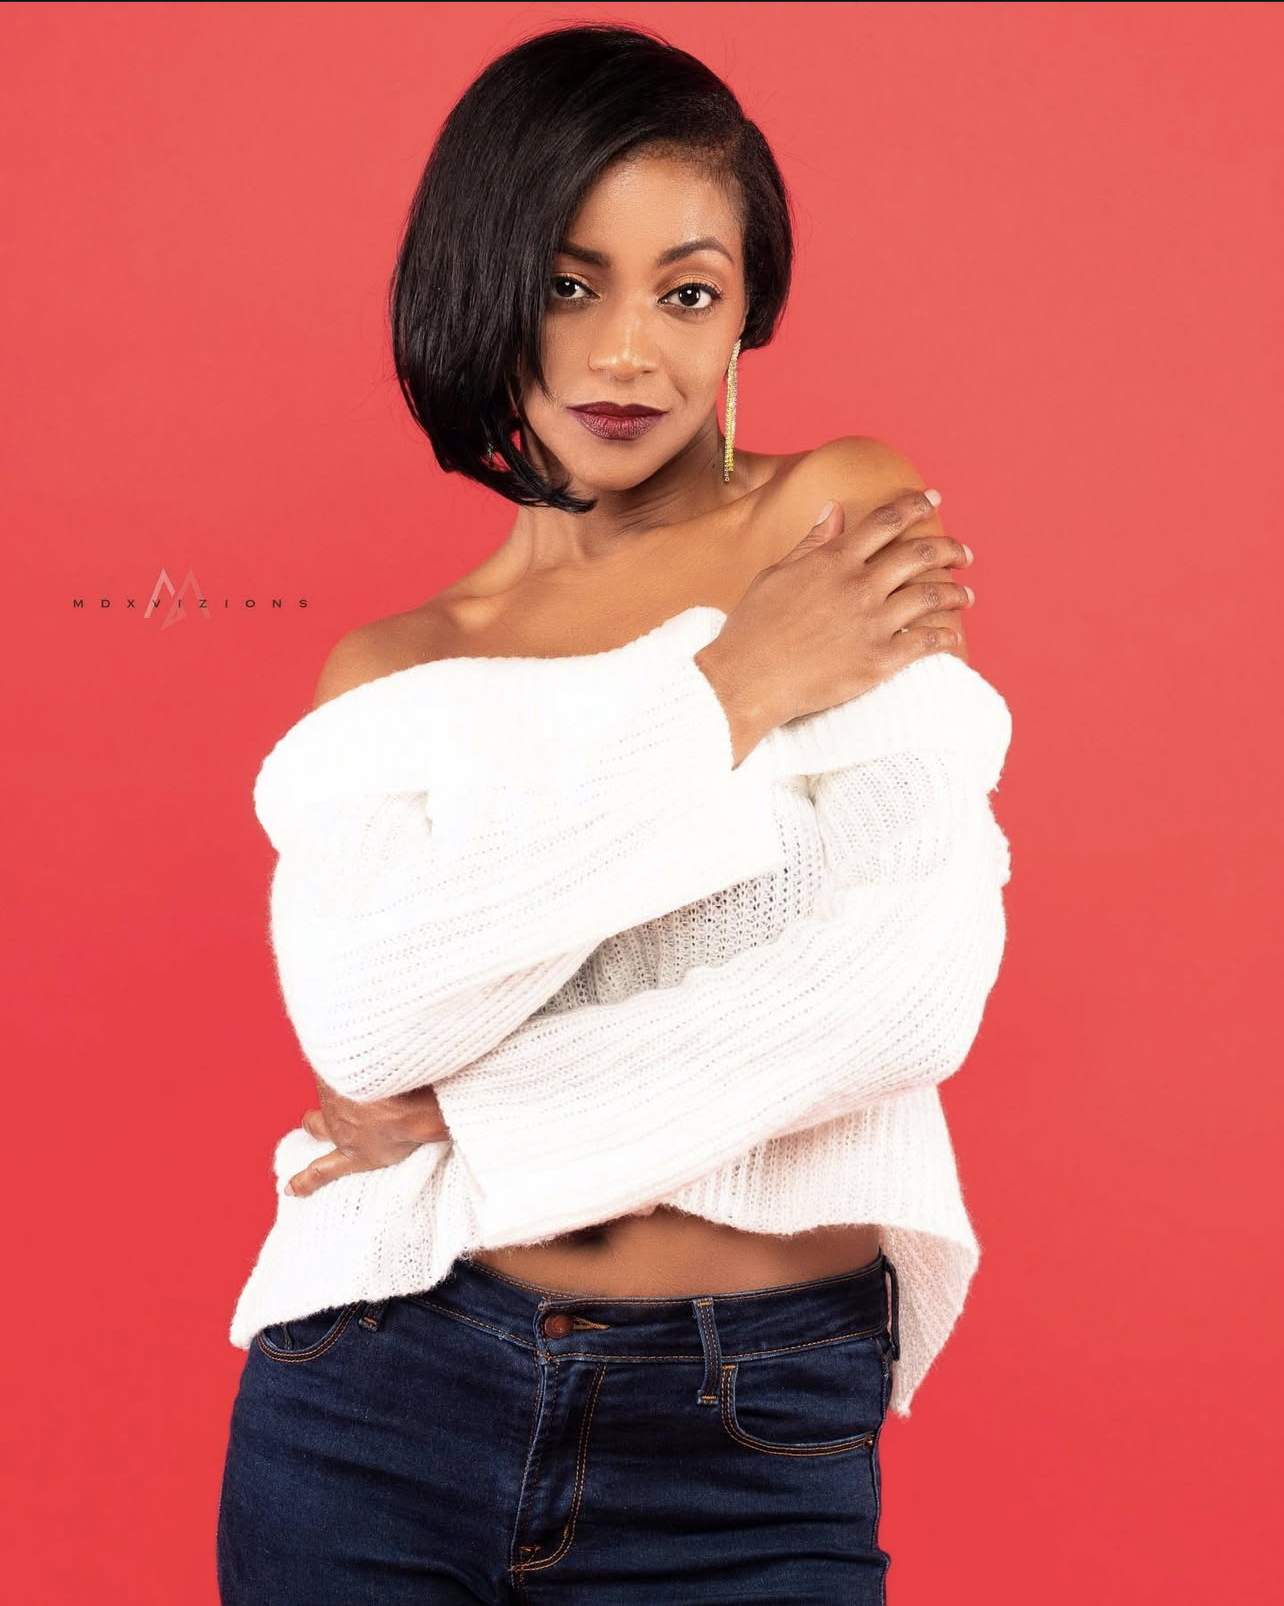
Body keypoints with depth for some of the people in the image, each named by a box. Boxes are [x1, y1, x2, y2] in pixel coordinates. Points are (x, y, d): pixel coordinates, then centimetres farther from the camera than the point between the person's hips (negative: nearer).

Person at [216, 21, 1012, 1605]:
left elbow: (915, 985, -16)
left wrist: (481, 1117, -9)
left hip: (758, 1433, -2)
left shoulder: (859, 522, -4)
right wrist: (722, 701, -13)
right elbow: (358, 1017, -12)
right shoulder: (389, 669, 6)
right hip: (382, 1394, 3)